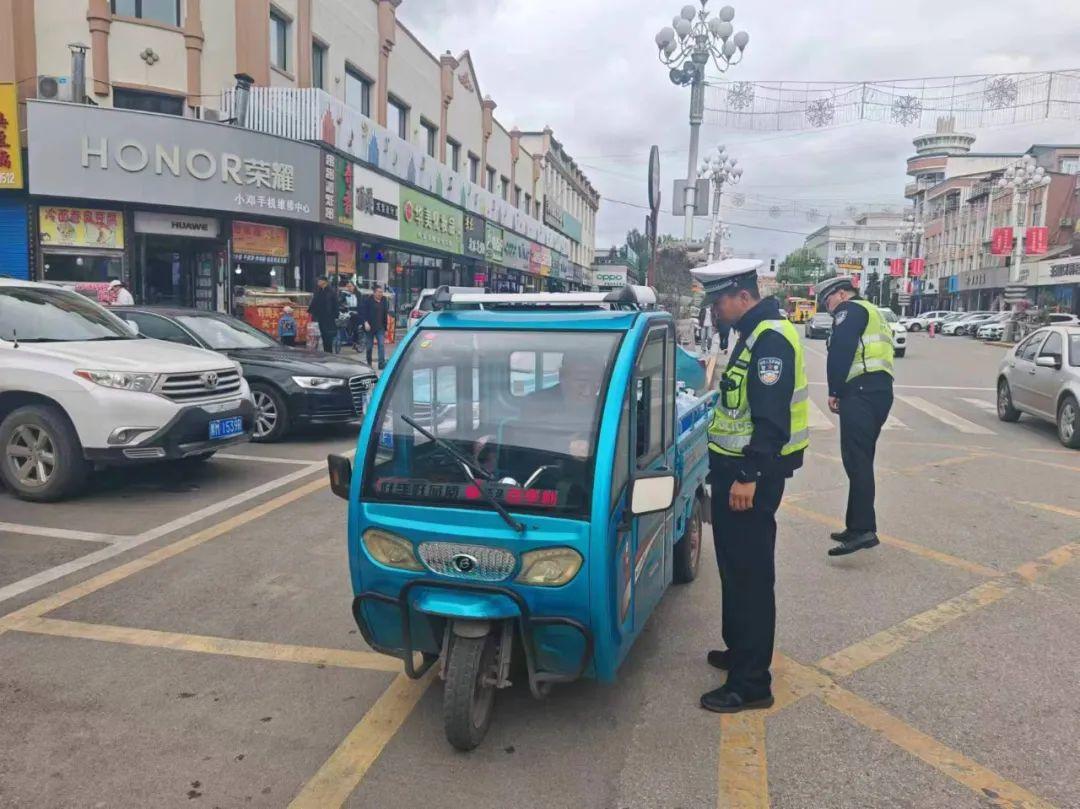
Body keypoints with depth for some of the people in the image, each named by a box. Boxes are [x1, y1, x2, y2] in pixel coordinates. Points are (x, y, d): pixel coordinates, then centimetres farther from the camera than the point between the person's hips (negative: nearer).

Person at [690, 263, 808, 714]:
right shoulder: (753, 335, 15)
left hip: (752, 476, -10)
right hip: (737, 469, 11)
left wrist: (749, 477, -26)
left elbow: (772, 418, -25)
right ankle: (740, 651, 36)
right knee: (735, 566, 20)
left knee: (751, 574, -4)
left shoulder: (771, 339, -17)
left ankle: (751, 683, 5)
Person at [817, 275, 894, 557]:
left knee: (856, 461, -15)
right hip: (881, 389, 10)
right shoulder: (872, 313, 29)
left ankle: (863, 529, -20)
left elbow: (840, 352, -15)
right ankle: (857, 526, 16)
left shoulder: (850, 310, -1)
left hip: (862, 391, -10)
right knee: (862, 460, 12)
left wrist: (834, 391, -9)